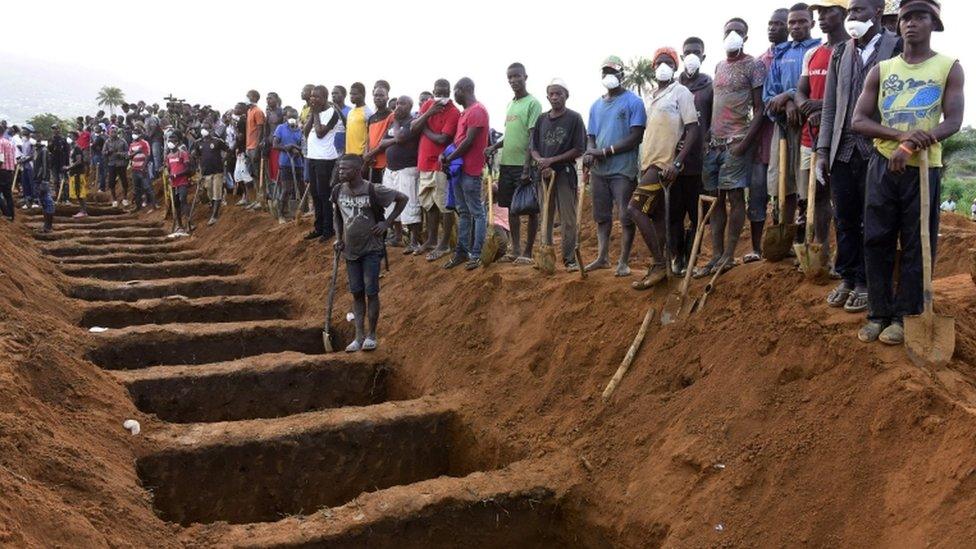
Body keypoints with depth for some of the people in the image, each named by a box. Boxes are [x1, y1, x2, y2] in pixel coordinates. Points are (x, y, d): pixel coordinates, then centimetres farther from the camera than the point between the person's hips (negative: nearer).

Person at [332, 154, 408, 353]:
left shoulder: (374, 191, -15)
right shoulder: (339, 191, 0)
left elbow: (402, 199, -5)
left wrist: (387, 223, -9)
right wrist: (339, 238, 3)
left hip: (371, 249, -4)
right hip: (350, 249, 5)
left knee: (371, 292, -2)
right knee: (356, 293, 8)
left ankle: (371, 335, 12)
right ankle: (359, 336, 15)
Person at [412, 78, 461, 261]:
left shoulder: (454, 112, -14)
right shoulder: (427, 105, 8)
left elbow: (442, 139, -21)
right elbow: (414, 126, 0)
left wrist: (424, 129, -6)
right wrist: (428, 113, -15)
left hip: (441, 163, -8)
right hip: (425, 162, 8)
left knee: (444, 205, -2)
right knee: (429, 204, 17)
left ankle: (444, 245, 5)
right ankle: (431, 240, 29)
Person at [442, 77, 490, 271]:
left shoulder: (477, 110, -13)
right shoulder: (466, 112, 18)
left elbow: (469, 141, -17)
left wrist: (449, 159, -9)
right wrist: (445, 154, 2)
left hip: (471, 170, -10)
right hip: (459, 168, 10)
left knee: (477, 212, -3)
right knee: (463, 212, 13)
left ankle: (477, 254, 0)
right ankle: (462, 251, 19)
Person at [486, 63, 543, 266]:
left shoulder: (532, 103, -7)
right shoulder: (510, 104, 16)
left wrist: (527, 167, -20)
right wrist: (494, 147, 7)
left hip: (524, 165, -8)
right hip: (507, 163, 8)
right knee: (512, 207, 11)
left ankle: (528, 252, 5)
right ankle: (515, 250, 19)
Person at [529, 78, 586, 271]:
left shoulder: (574, 118, -1)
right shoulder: (542, 119, 11)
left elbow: (579, 150, -6)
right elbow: (533, 148, 12)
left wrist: (552, 160, -11)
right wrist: (541, 161, -10)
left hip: (565, 172, -4)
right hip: (544, 173, 4)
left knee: (568, 219, -4)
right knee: (546, 216, 8)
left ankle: (569, 258, 0)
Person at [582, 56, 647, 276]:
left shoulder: (633, 102, -5)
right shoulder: (596, 105, 14)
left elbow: (636, 137, -12)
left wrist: (604, 152, -15)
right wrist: (590, 152, -7)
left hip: (623, 169, -6)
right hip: (598, 170, 6)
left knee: (626, 217, -3)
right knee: (602, 216, 12)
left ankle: (624, 261, 4)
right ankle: (602, 257, 22)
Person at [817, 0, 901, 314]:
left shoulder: (897, 48, -3)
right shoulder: (840, 53, 11)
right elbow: (830, 105, 11)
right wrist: (823, 150, 7)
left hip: (877, 152, -4)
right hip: (842, 150, 4)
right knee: (844, 220, 10)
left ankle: (865, 284, 16)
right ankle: (846, 278, 22)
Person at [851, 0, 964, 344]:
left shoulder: (949, 68, 3)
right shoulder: (881, 70, 8)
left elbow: (953, 122, -7)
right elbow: (859, 121, 1)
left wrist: (911, 147, -21)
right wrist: (900, 134, -17)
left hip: (923, 168, -2)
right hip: (883, 166, 2)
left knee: (916, 245, 2)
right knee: (877, 241, 1)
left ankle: (904, 316, 11)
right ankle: (878, 314, 10)